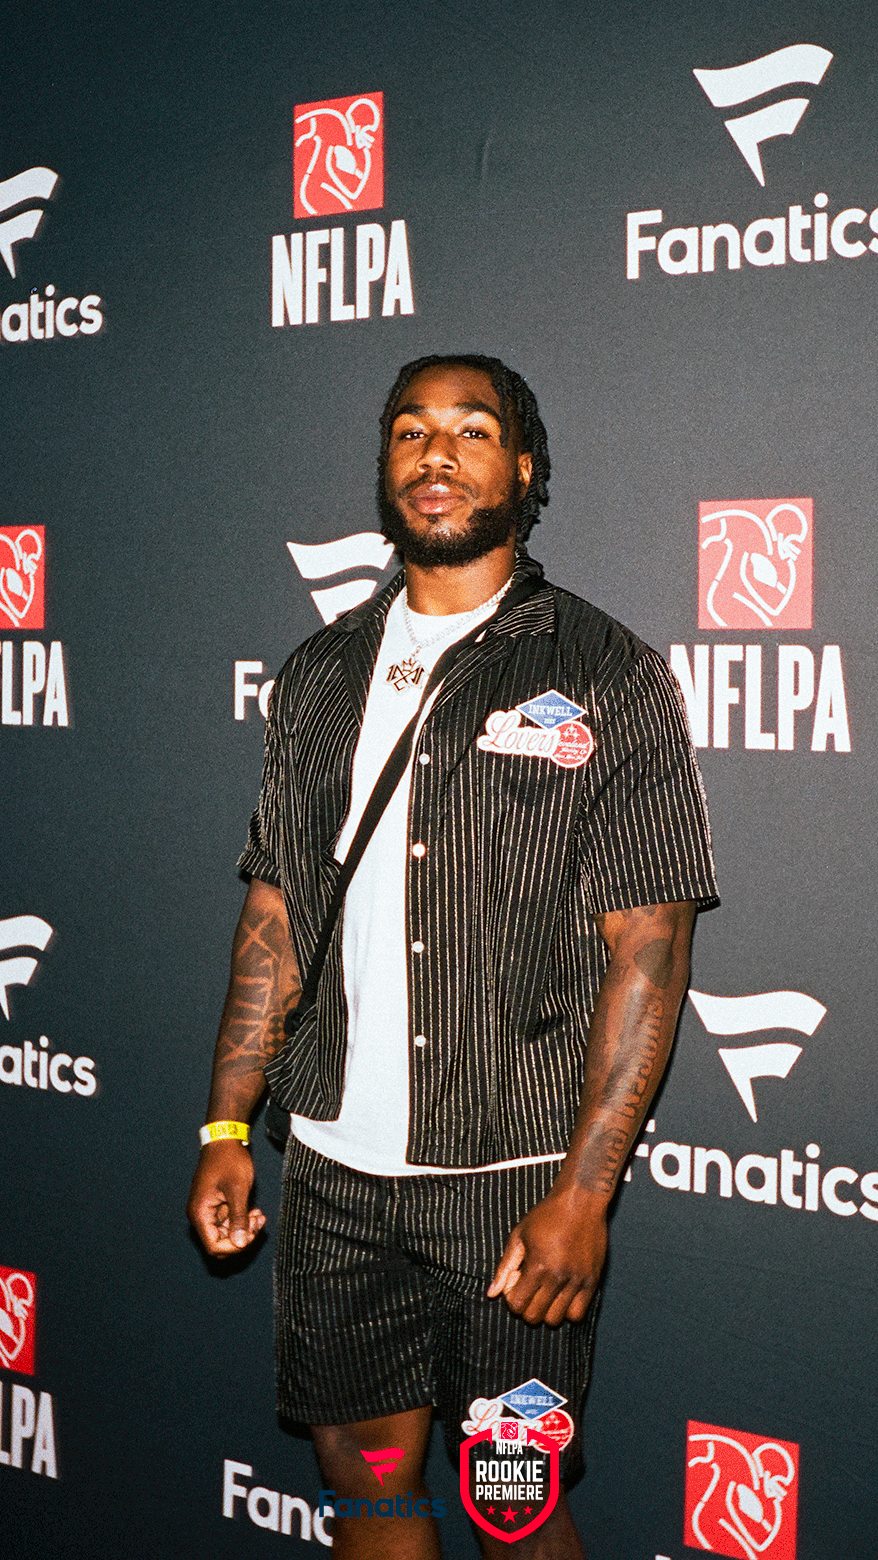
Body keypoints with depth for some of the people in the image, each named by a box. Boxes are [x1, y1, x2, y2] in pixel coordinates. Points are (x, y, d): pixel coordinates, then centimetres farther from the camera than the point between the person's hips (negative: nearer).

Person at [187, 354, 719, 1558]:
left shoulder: (609, 677, -5)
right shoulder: (321, 674, 9)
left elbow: (649, 946, -9)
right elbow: (276, 910, 12)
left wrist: (583, 1193, -15)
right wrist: (226, 1127, 6)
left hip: (516, 1175, -3)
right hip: (336, 1165, 4)